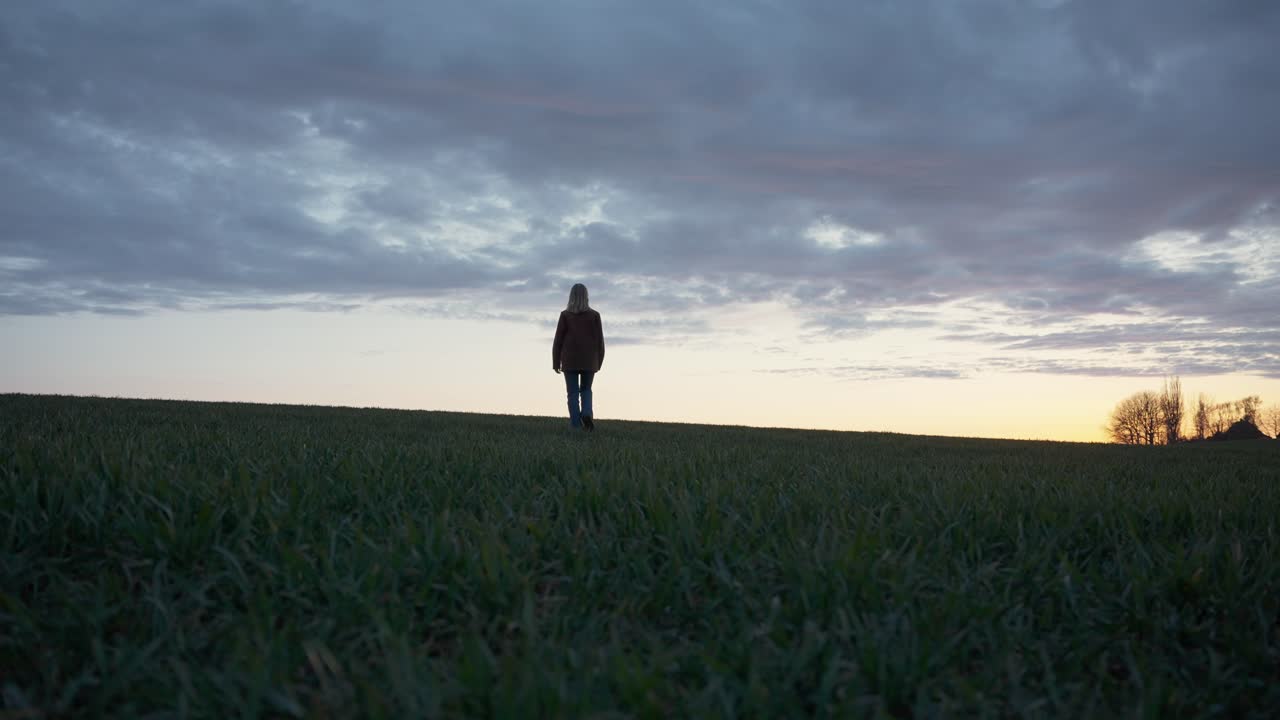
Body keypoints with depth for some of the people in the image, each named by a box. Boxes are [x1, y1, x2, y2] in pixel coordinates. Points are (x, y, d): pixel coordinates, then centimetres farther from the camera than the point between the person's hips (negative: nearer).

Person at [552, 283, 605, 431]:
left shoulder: (565, 315, -3)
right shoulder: (594, 315, -1)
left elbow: (558, 340, -4)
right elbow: (599, 340, -2)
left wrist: (556, 362, 2)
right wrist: (599, 362, 7)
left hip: (570, 360, -1)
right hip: (589, 360, 1)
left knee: (573, 393, 5)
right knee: (586, 390, 14)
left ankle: (576, 423, -4)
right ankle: (587, 413, -11)